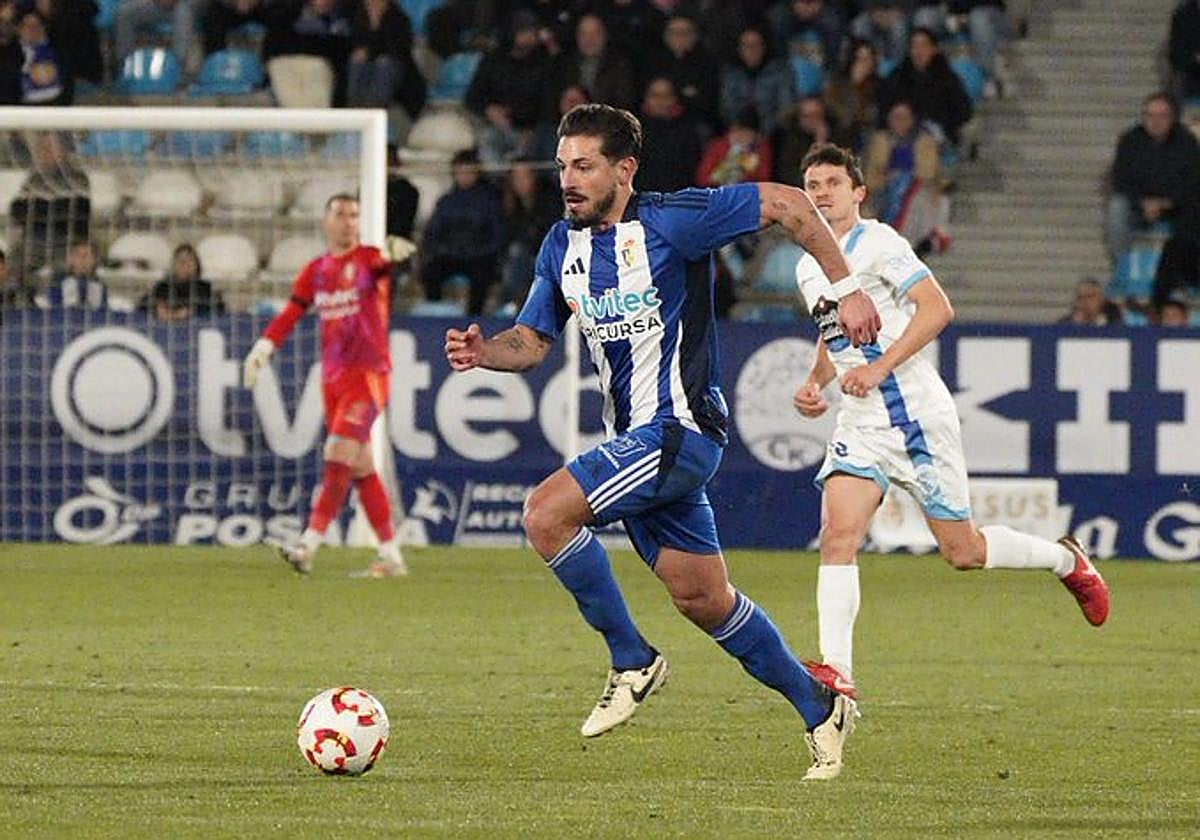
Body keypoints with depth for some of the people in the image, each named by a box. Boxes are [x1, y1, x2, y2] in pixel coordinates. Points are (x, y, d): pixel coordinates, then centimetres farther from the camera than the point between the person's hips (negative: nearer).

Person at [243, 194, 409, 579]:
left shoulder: (369, 259, -3)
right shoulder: (316, 271, 12)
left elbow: (385, 263, -26)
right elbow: (289, 316, 14)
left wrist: (395, 252, -49)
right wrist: (262, 350, 2)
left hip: (368, 373, -6)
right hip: (332, 375, 6)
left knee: (339, 456, -17)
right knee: (361, 467, 8)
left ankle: (308, 546, -23)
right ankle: (391, 556, 13)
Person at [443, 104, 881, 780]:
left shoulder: (669, 222, -14)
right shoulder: (562, 247, 8)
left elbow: (787, 204, -9)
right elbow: (533, 340, 14)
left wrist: (848, 288, -9)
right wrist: (483, 351, -8)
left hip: (680, 427, -8)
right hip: (633, 439, 8)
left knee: (547, 514, -21)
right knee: (704, 600, 12)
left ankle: (632, 662, -7)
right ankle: (822, 710, 26)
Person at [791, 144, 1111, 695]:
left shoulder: (877, 243, -10)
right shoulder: (808, 268, 14)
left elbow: (937, 308, -19)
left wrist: (879, 367, -25)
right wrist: (816, 383, 11)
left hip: (917, 412, -6)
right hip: (860, 423, 6)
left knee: (963, 551, 3)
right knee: (838, 534, -16)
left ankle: (1066, 560, 29)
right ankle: (837, 670, -23)